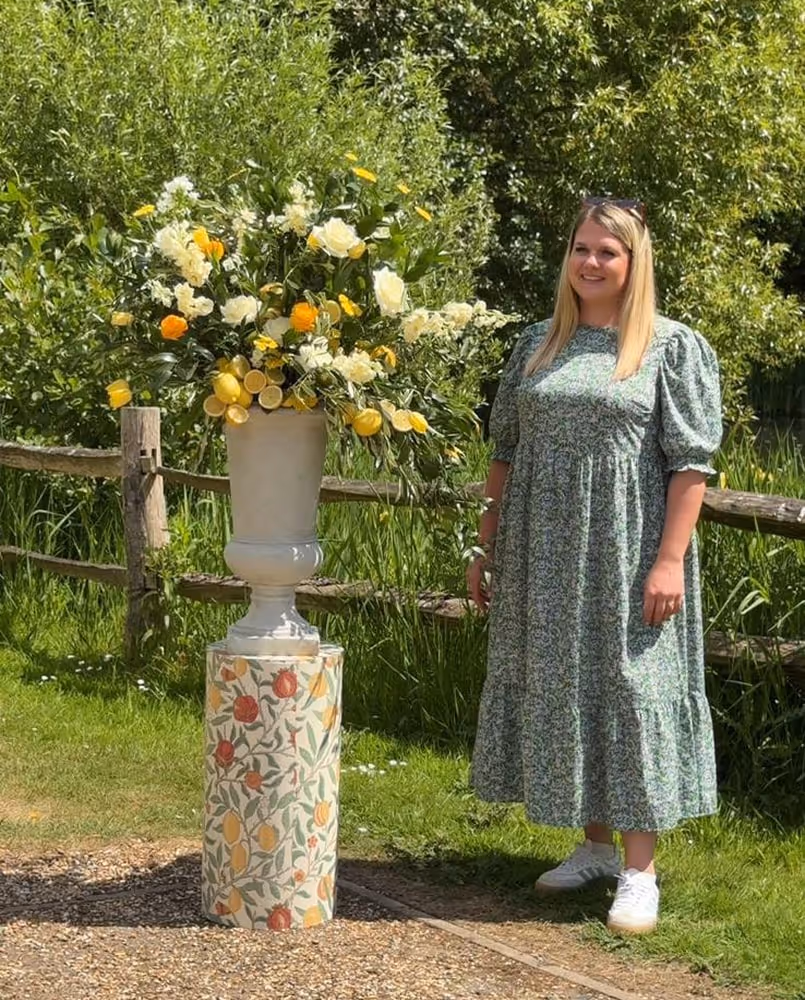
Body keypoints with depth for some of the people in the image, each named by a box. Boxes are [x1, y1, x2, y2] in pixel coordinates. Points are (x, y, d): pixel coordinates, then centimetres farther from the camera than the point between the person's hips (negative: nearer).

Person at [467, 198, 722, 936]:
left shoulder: (674, 347, -3)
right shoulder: (538, 345, 11)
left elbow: (690, 462, -8)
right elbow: (506, 452, 14)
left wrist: (670, 559, -16)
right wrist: (487, 546, 11)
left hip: (625, 554, -5)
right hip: (546, 556, 5)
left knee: (629, 690, -4)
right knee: (560, 690, 9)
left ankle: (640, 870, 1)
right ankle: (595, 846, 22)